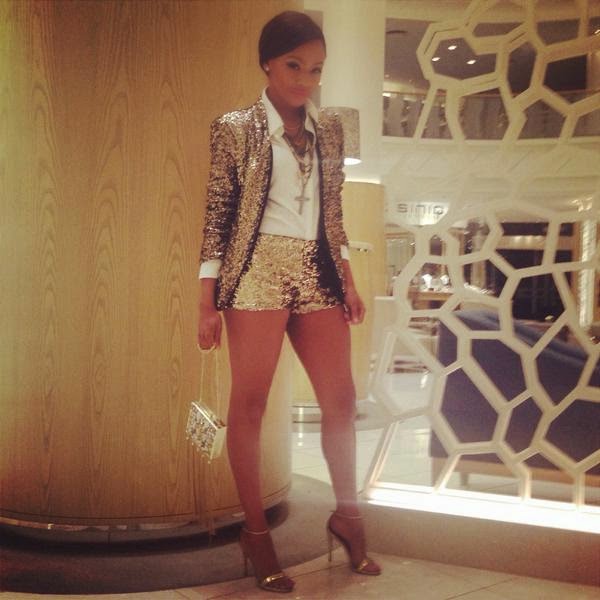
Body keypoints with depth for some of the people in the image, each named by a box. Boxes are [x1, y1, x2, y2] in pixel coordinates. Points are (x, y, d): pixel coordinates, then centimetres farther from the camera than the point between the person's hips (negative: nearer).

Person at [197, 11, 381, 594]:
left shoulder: (329, 129, 12)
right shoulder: (235, 128, -1)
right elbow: (217, 215, -3)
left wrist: (347, 279, 11)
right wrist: (207, 302, -6)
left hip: (317, 275, 5)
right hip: (257, 275, -4)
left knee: (340, 397, 6)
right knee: (248, 404, 1)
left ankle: (347, 514, 26)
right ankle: (255, 532, 16)